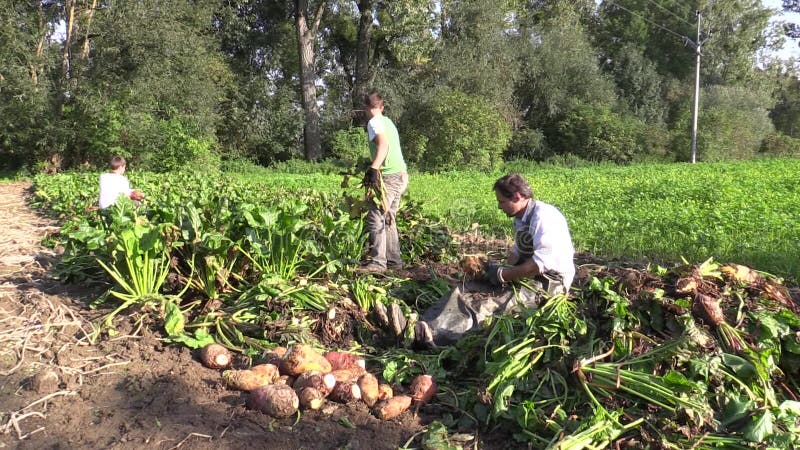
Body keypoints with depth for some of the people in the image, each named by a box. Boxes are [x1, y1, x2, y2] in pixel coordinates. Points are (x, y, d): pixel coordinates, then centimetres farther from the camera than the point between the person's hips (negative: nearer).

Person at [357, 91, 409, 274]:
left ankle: (377, 262, -17)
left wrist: (373, 169, -33)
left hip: (389, 176, -9)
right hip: (401, 175, 9)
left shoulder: (374, 122, -6)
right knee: (388, 219, 15)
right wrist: (374, 168, 29)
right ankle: (394, 259, 19)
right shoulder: (388, 121, 21)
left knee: (376, 218, -11)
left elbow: (383, 144, -23)